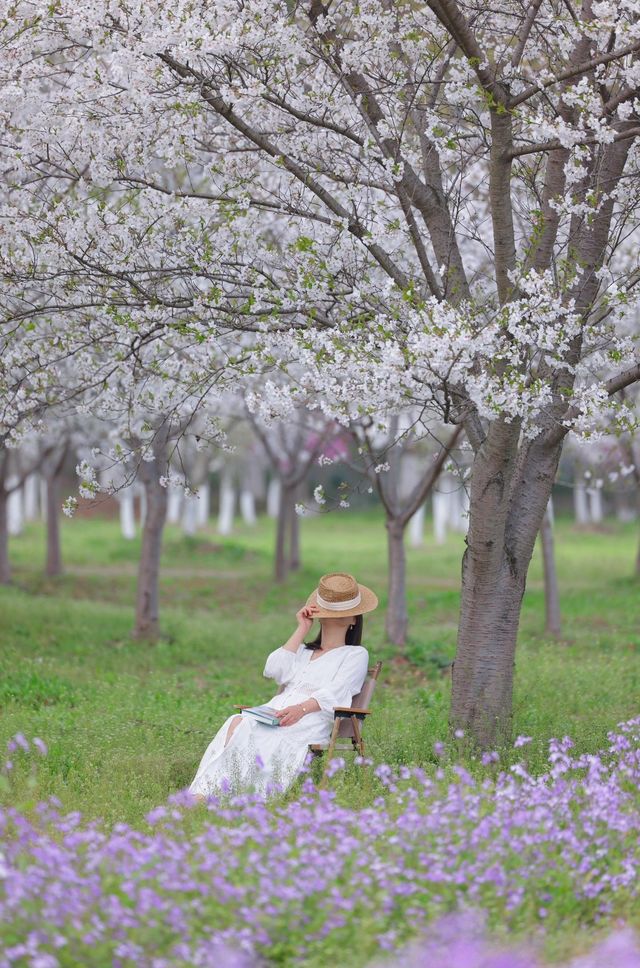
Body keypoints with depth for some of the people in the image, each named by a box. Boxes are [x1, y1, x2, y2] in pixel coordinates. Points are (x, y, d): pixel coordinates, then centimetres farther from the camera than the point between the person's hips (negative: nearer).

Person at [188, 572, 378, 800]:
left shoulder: (356, 655, 16)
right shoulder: (303, 652, 35)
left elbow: (334, 694, -3)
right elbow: (274, 670, 12)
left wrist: (302, 708, -23)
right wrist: (302, 630, 17)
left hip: (309, 723, -5)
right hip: (271, 716, 5)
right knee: (237, 723, -30)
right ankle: (201, 795, -44)